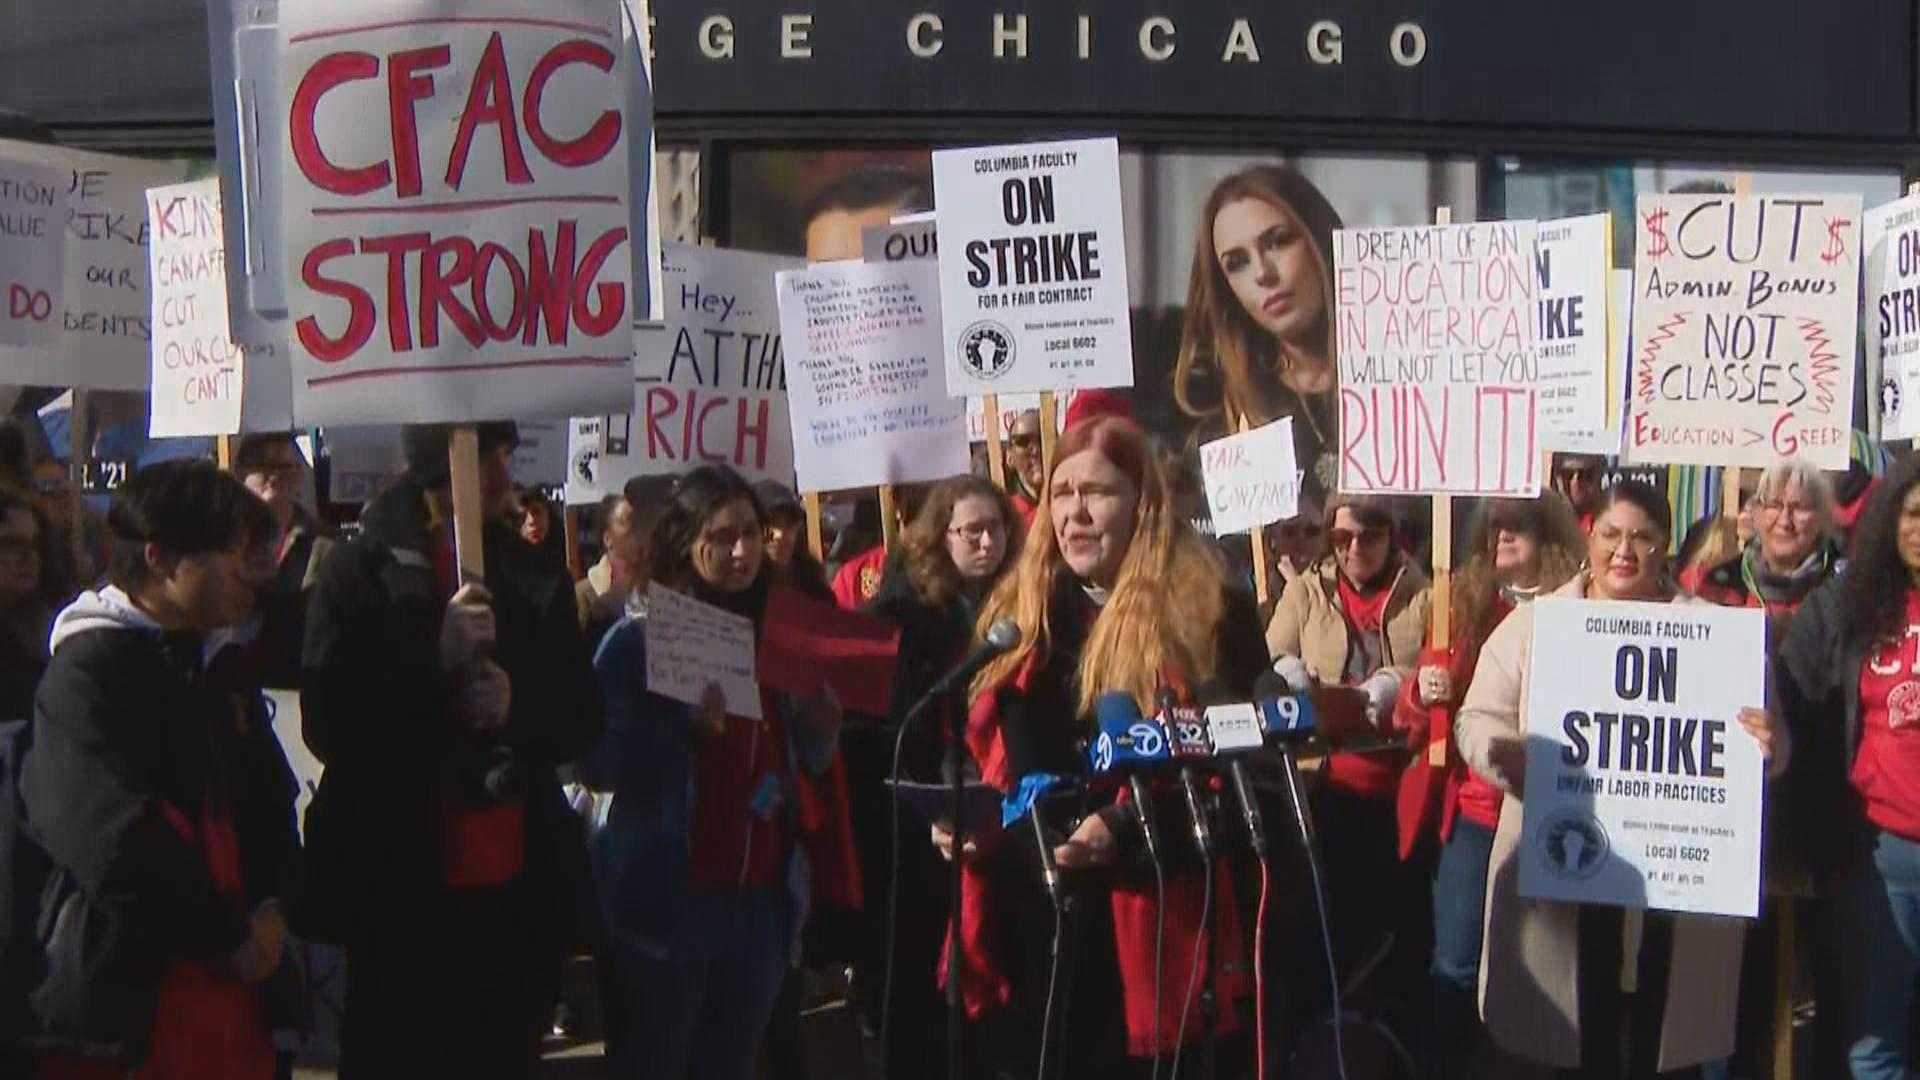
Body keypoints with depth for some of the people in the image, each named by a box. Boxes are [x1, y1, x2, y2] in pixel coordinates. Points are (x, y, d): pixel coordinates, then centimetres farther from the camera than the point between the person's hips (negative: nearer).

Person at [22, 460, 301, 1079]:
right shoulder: (88, 670, -11)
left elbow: (270, 797, 17)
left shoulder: (219, 666, 15)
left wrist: (270, 909, -1)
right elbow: (115, 839, -20)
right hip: (125, 996, -7)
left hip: (235, 982, 7)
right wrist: (231, 935, -12)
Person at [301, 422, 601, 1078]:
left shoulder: (534, 577, 10)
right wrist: (437, 658, -23)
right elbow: (329, 727, -11)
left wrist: (519, 705, -12)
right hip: (401, 893, -4)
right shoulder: (361, 570, -4)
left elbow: (581, 720, 10)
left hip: (517, 892, 4)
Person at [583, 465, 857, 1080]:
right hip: (666, 898, -5)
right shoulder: (637, 638, -6)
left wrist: (819, 730, -5)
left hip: (762, 898, 5)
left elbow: (812, 768, 16)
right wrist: (687, 730, -25)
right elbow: (597, 765, -12)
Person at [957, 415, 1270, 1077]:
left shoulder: (1203, 613, -5)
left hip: (1145, 925, -5)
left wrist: (1125, 830, -24)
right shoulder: (1018, 608, 13)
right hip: (1025, 920, 5)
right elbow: (978, 743, 20)